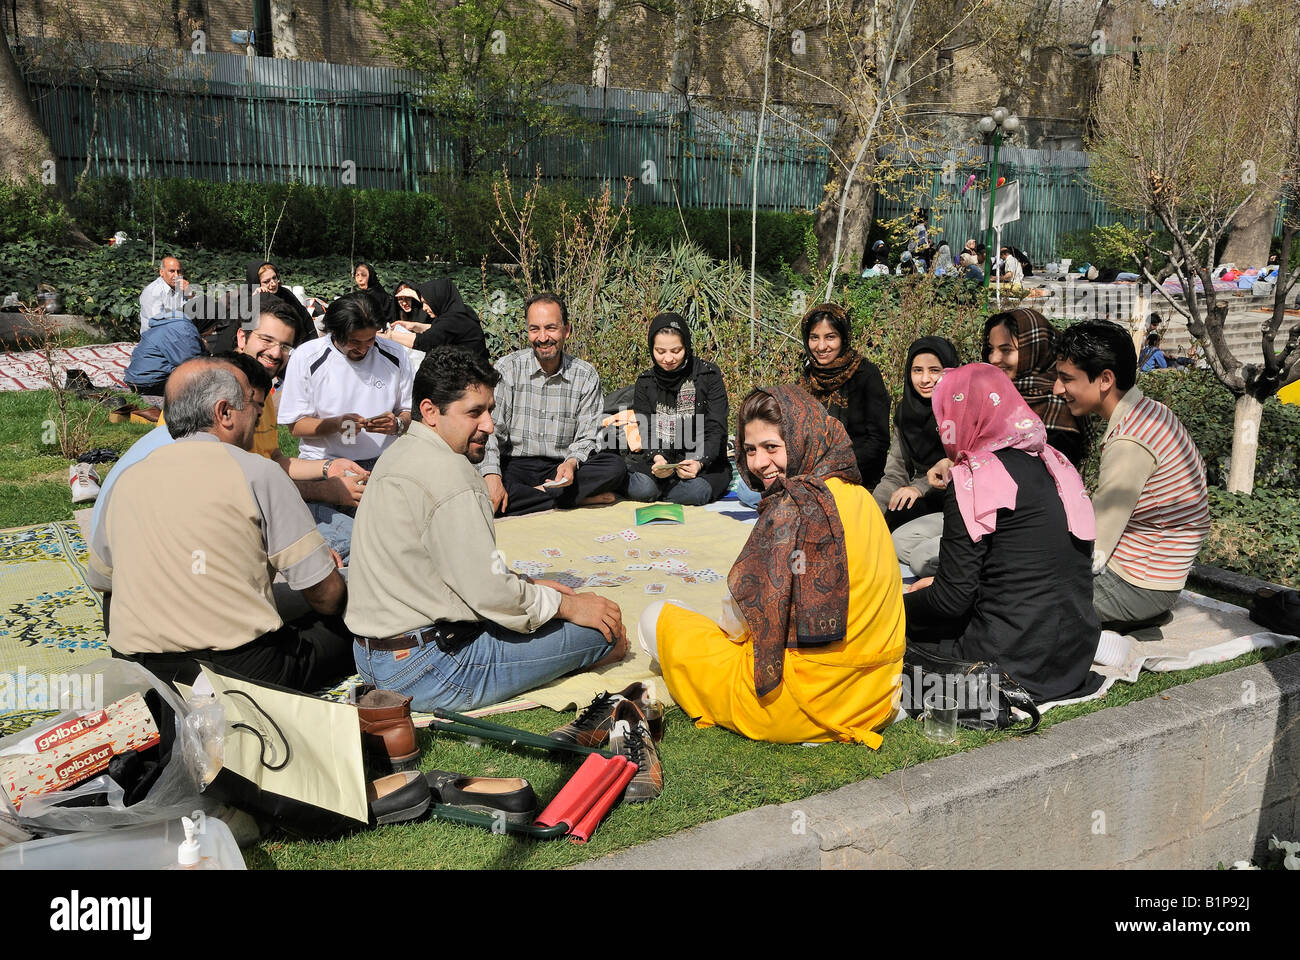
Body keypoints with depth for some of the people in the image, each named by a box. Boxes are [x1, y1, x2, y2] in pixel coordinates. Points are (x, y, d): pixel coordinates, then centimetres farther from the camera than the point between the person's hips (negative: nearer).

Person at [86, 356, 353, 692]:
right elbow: (326, 596, -6)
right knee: (350, 628, 10)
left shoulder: (125, 483, 10)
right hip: (245, 672, -6)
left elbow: (100, 582, 24)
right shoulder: (256, 472, -6)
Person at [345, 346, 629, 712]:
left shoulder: (403, 453, 12)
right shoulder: (449, 475, -21)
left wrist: (526, 583, 13)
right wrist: (566, 605, -7)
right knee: (605, 630, -8)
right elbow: (490, 593, -22)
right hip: (424, 675, -11)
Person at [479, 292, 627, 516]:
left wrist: (572, 462, -21)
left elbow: (587, 438, 2)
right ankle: (582, 498, -24)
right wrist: (492, 475, -26)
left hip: (561, 470, 1)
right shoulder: (507, 369, -2)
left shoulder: (586, 376, 3)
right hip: (515, 466, -1)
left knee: (616, 467, -25)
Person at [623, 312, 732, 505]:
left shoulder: (709, 375, -3)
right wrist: (656, 458, -26)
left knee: (695, 491, -36)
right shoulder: (645, 383, 6)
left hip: (704, 462, -1)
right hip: (660, 459, 2)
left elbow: (716, 430, -9)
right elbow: (646, 432, -2)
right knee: (642, 488, -31)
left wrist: (700, 462, -28)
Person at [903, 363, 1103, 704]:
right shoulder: (1052, 463, 9)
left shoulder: (974, 479, -15)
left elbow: (952, 600, -16)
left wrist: (900, 603, 4)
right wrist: (939, 583, 21)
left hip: (1017, 659, -8)